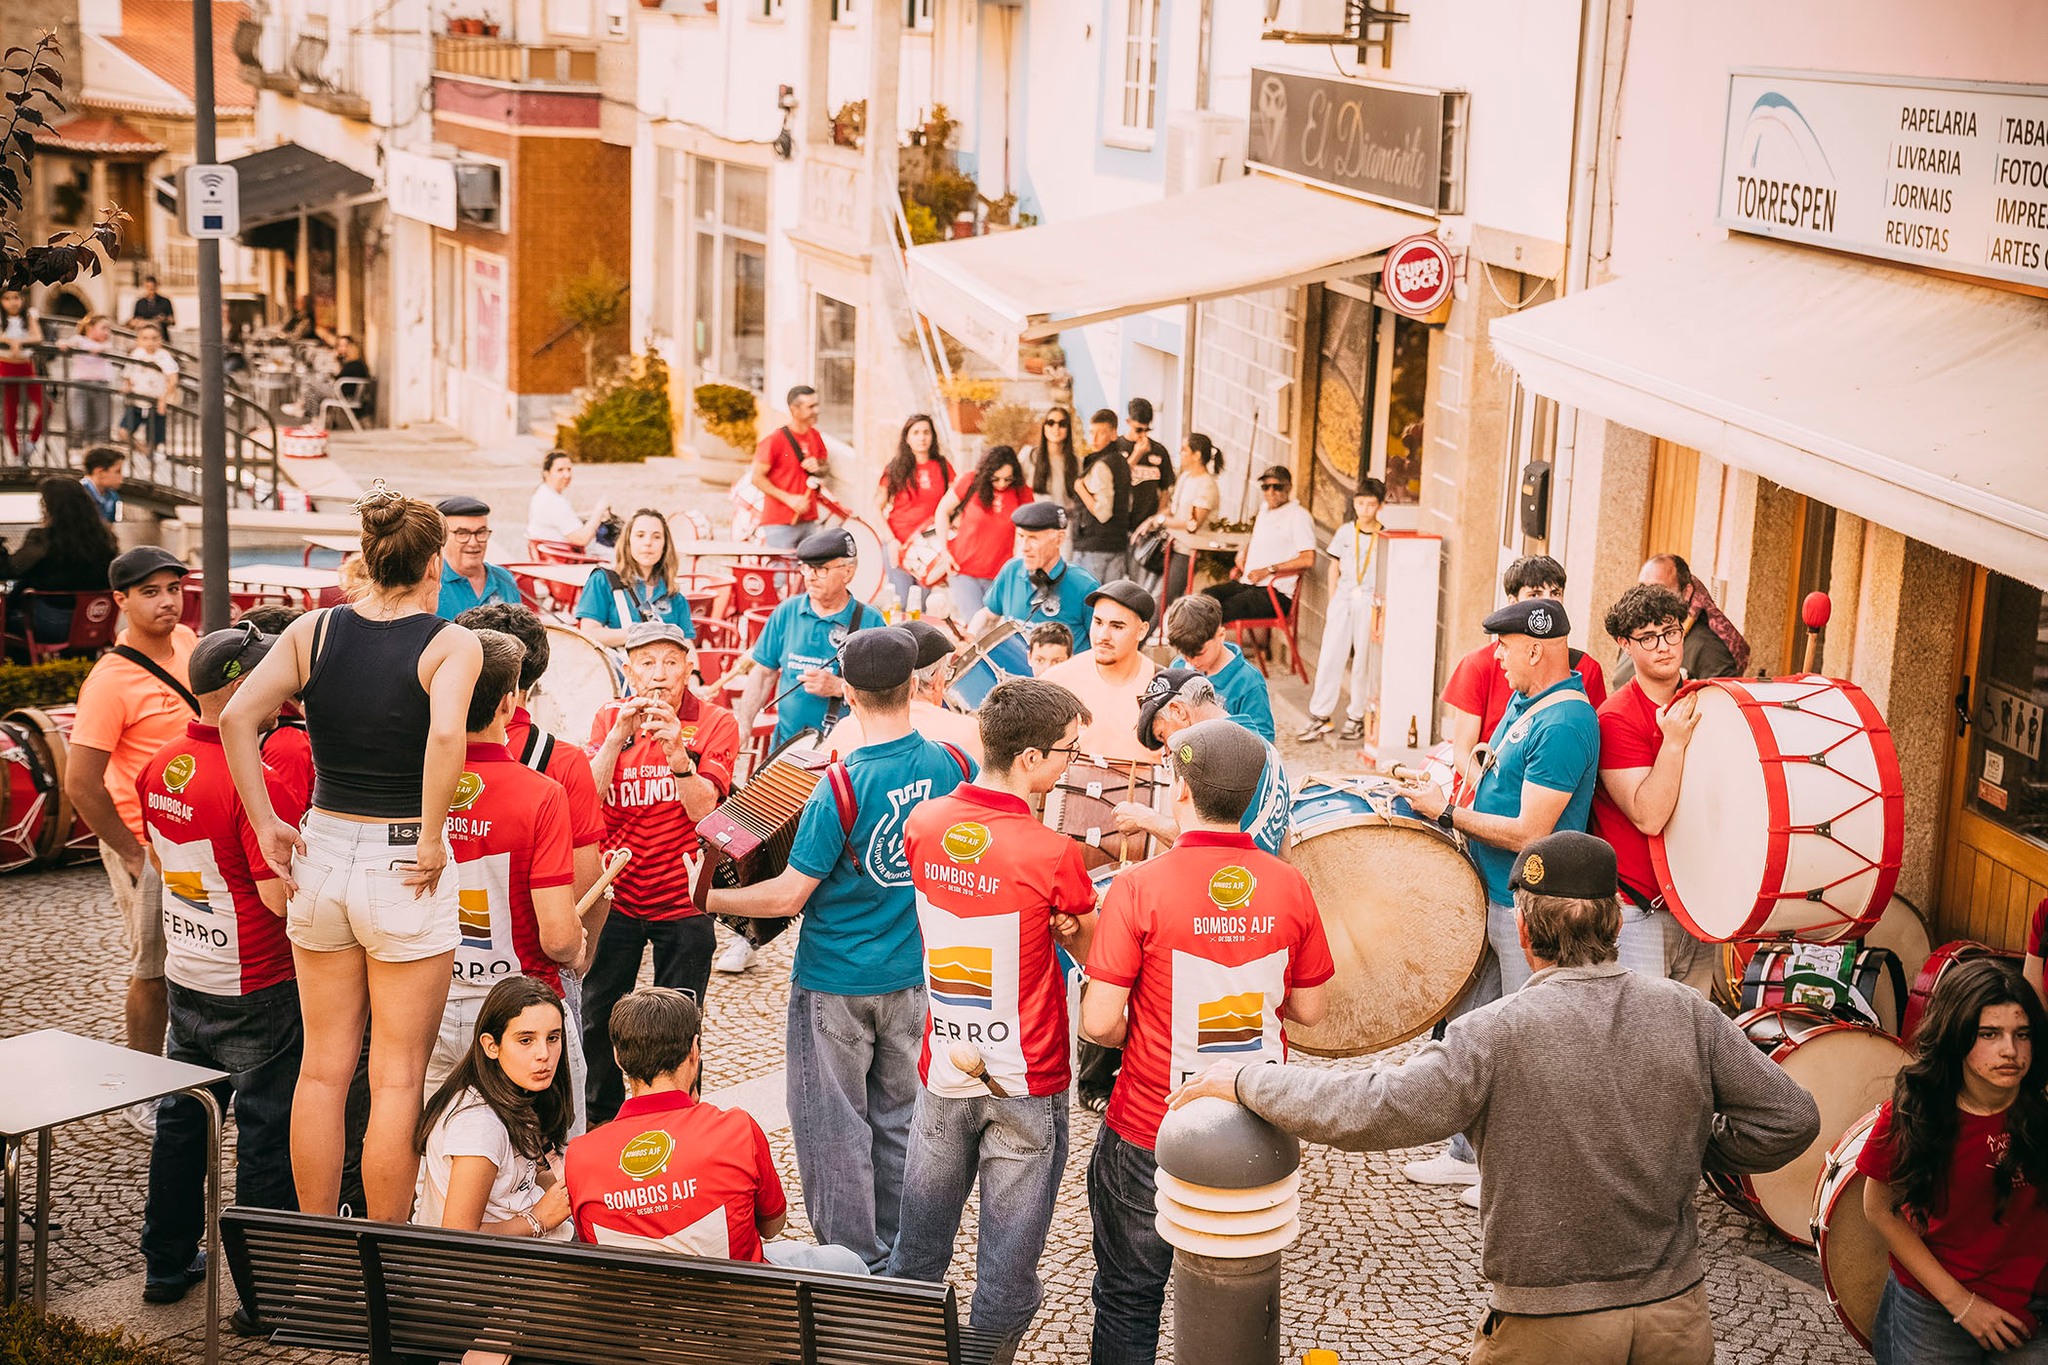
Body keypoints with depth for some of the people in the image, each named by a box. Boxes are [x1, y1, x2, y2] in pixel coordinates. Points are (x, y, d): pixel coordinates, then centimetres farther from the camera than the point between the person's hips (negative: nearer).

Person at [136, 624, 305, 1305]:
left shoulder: (159, 766, 1)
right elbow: (281, 895, -24)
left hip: (185, 977, 8)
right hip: (256, 992, -8)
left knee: (181, 1120, 19)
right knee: (266, 1133, 3)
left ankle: (166, 1263, 31)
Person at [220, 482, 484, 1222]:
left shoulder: (313, 629, 2)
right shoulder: (451, 643, -9)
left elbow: (236, 718, -8)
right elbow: (445, 735, -27)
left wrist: (267, 827, -3)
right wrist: (432, 839, -17)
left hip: (322, 853, 4)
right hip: (404, 869, -4)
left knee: (323, 1067, 15)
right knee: (397, 1078, 6)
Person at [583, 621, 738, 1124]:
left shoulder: (714, 723, -4)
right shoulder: (608, 718, 3)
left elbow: (704, 809, -16)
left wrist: (676, 750, -32)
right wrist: (619, 736, -24)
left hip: (682, 899, -2)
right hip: (616, 893, 2)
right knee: (597, 1017, 8)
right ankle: (600, 1117, 27)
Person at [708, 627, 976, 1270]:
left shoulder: (841, 789, -22)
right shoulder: (954, 766, -8)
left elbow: (789, 895, -19)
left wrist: (710, 900, -7)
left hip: (837, 984, -5)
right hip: (917, 976, 5)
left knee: (835, 1124, 9)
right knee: (900, 1118, 18)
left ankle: (856, 1262, 16)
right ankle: (901, 1259, 28)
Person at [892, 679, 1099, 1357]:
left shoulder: (922, 825, -5)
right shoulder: (1054, 854, -21)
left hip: (943, 1071, 5)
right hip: (1027, 1084, -5)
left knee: (918, 1248, 18)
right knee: (1009, 1257, 10)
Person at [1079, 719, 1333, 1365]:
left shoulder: (1139, 886, -18)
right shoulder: (1289, 887, -8)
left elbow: (1099, 1021, -18)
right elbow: (1309, 1009, 2)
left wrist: (1133, 1037, 3)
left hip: (1149, 1135, -3)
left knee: (1130, 1300, 16)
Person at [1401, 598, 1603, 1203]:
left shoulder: (1565, 723, -23)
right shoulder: (1524, 702, 9)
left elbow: (1528, 833, -25)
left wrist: (1447, 813, -16)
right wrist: (1442, 786, 8)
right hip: (1491, 895, 10)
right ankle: (1472, 1153, 30)